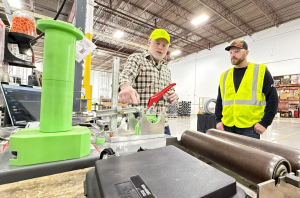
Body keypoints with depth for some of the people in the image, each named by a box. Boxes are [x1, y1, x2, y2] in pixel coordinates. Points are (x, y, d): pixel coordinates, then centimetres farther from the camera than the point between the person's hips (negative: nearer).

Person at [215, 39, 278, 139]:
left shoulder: (260, 71, 2)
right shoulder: (225, 75, 10)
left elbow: (272, 98, 0)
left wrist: (264, 122, -7)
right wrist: (218, 120, 4)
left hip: (250, 128, -3)